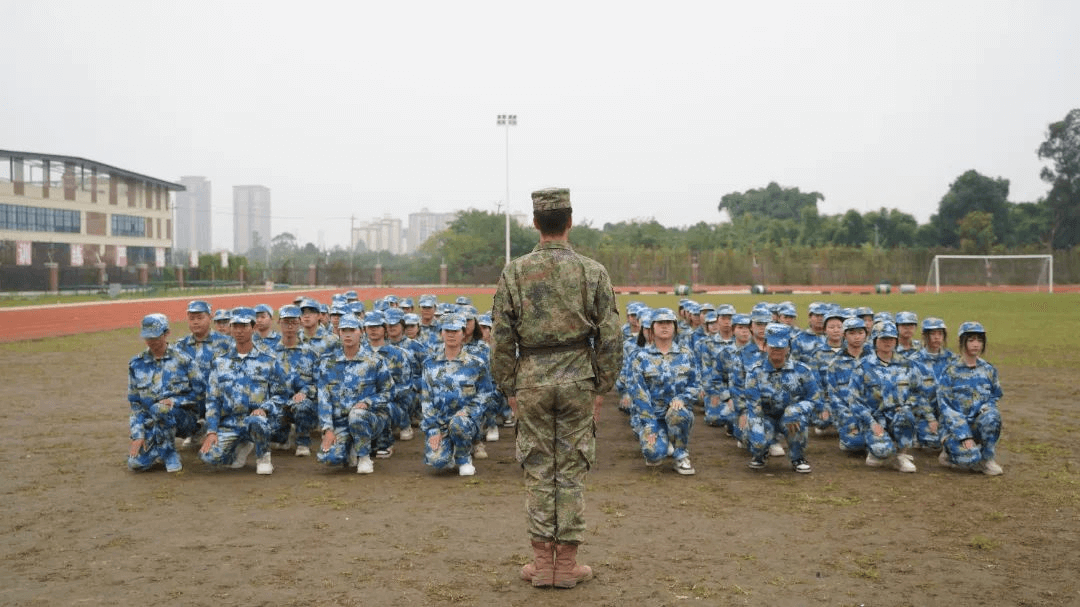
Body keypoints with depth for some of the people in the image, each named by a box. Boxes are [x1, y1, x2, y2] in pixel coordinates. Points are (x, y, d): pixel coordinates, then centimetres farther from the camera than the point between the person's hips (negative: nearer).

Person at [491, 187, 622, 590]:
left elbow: (502, 338, -2)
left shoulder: (514, 273, -3)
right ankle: (567, 564, 13)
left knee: (538, 471, 8)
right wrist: (602, 387, 5)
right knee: (572, 471, 6)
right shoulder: (592, 272, -4)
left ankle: (542, 563, 14)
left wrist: (508, 388, 7)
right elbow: (609, 337, -3)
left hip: (532, 380, 0)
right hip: (577, 379, 0)